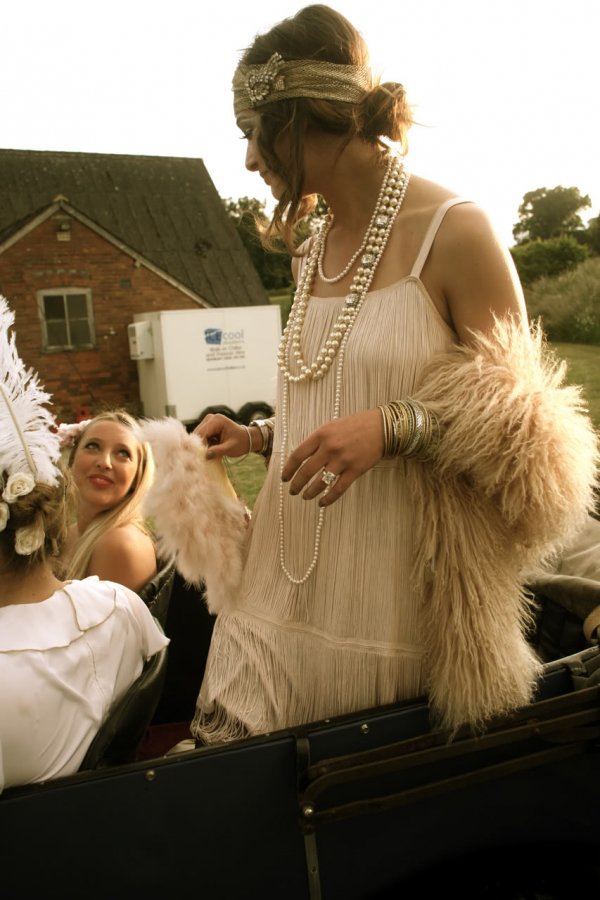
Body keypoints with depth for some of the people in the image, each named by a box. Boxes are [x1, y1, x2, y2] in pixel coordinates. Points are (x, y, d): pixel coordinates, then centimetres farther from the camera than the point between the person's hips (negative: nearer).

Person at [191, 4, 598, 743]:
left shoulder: (454, 233, -9)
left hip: (396, 609, -6)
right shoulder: (312, 253, 11)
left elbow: (520, 424, -8)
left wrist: (395, 426, -23)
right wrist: (258, 436, 8)